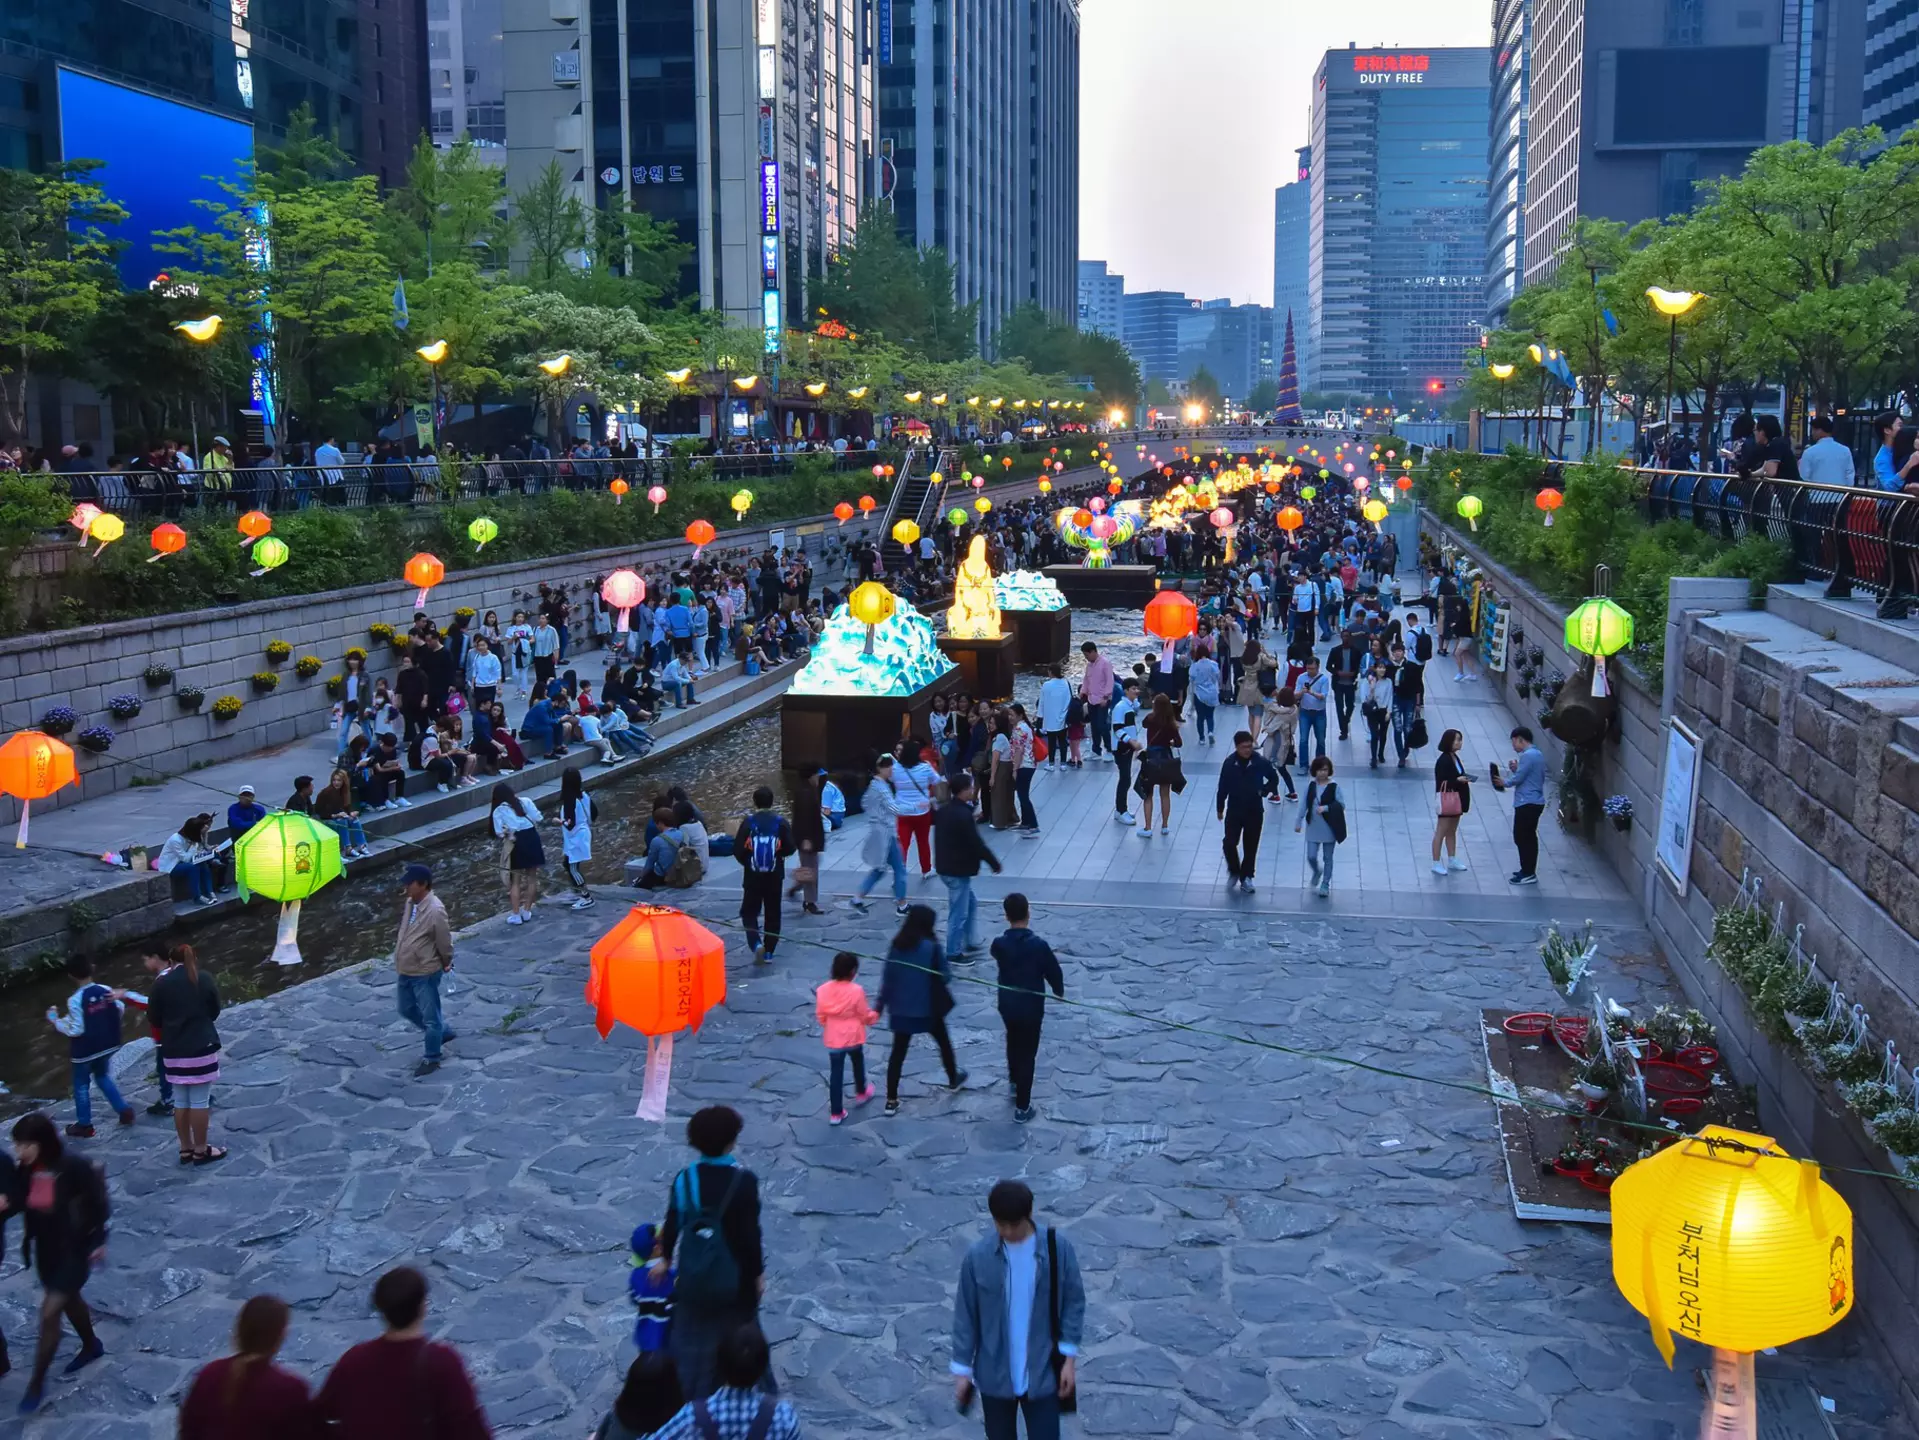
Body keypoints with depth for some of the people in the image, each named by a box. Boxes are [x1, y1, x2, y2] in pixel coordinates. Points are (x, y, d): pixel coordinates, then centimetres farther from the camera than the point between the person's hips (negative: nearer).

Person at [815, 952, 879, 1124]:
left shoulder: (823, 990, -10)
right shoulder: (856, 990, -20)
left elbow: (821, 1016, 1)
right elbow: (865, 1016, -10)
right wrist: (875, 1014, 12)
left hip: (833, 1039, 2)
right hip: (853, 1037, -2)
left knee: (835, 1073, 7)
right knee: (858, 1064, 27)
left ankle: (835, 1112, 10)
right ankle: (861, 1093, 49)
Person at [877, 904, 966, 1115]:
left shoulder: (896, 945, -5)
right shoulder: (931, 946, -16)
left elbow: (887, 977, -3)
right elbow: (945, 976, -10)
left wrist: (882, 1004, 5)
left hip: (900, 1007, 3)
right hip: (928, 1007, -2)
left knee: (898, 1052, 8)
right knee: (943, 1042, 24)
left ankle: (891, 1100, 7)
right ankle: (953, 1079, 45)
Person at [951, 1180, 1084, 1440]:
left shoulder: (1058, 1248, -13)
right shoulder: (978, 1256, -12)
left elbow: (1074, 1302, -2)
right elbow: (965, 1314, -3)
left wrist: (1069, 1357, -4)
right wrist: (962, 1368, 0)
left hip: (1042, 1372, -1)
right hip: (995, 1373, 1)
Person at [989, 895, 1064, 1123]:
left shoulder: (999, 944, -16)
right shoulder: (1038, 945, -24)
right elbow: (1053, 971, -11)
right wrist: (1059, 991, 10)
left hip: (1007, 1005, 4)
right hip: (1031, 1007, -4)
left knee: (1013, 1043, 30)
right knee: (1027, 1055, 7)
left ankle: (1014, 1082, 52)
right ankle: (1022, 1107, 11)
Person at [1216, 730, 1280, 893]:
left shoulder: (1261, 762, -12)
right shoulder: (1229, 763, -11)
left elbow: (1274, 779, 3)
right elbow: (1223, 787, -1)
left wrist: (1264, 791, -15)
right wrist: (1219, 808, 6)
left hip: (1254, 812, 0)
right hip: (1234, 810, 0)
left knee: (1251, 847, 9)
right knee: (1229, 843, -8)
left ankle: (1246, 878, 25)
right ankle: (1234, 872, 18)